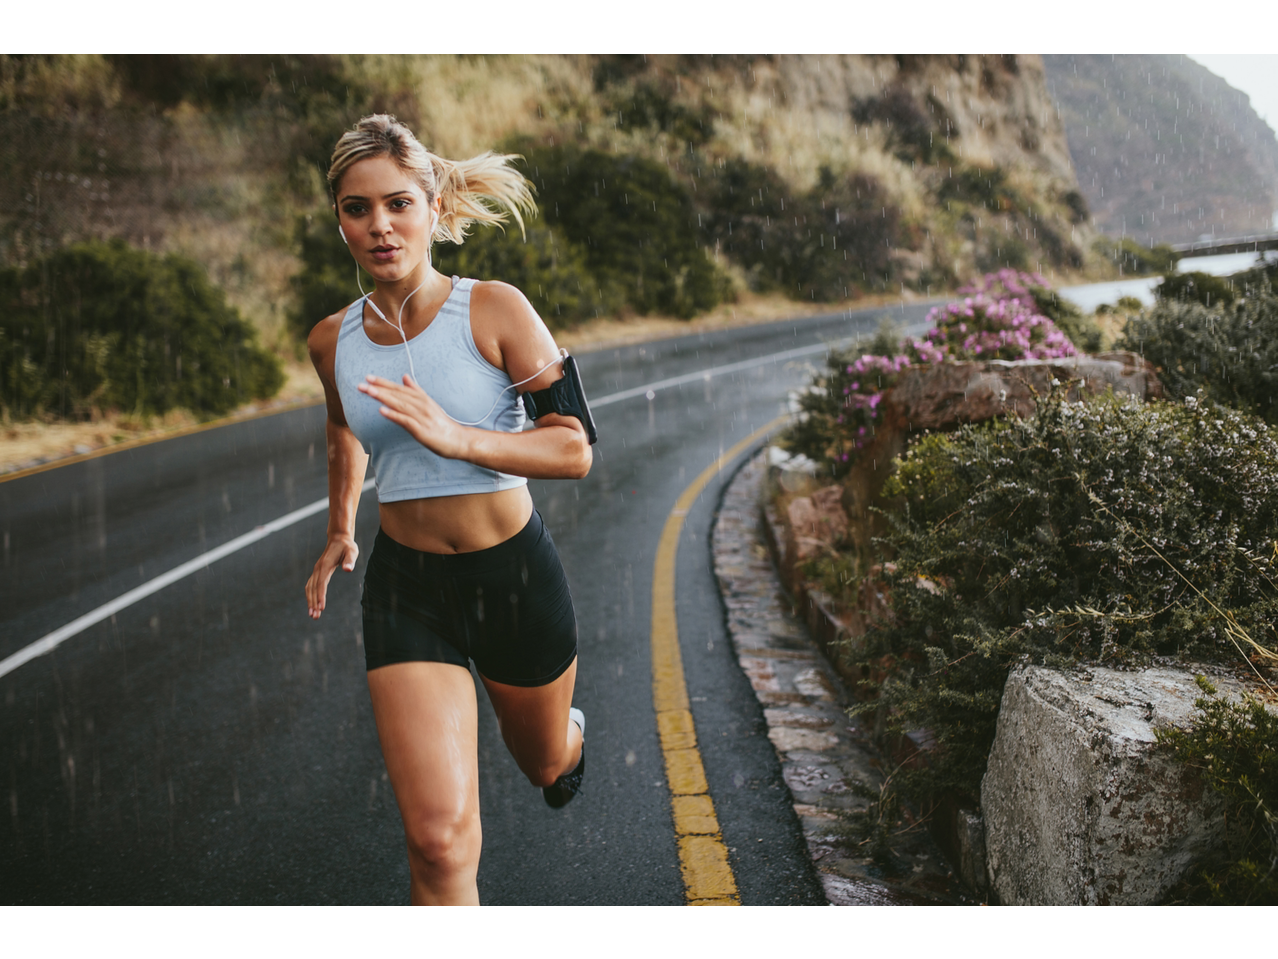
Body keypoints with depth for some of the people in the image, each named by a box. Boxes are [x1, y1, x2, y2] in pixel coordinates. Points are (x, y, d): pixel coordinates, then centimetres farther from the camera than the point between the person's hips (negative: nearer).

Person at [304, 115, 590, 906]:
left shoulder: (494, 311, -14)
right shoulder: (332, 342, -2)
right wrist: (340, 529, 24)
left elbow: (575, 450, -17)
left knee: (547, 762, 26)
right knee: (440, 839, -14)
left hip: (516, 574, -1)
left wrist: (455, 437, -30)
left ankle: (570, 734, 65)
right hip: (405, 587, 1)